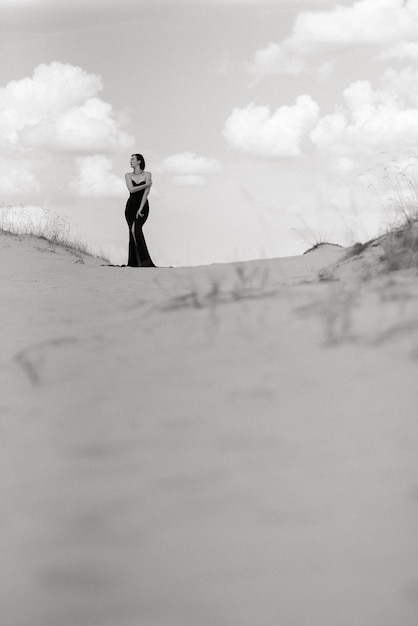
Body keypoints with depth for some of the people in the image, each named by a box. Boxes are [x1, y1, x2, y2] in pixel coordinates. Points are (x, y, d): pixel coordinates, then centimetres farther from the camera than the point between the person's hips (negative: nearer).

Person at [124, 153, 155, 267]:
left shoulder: (147, 174, -2)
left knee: (135, 229, -23)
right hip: (131, 205, 3)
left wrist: (140, 209, -17)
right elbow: (132, 189, -10)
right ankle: (134, 262, 0)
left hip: (143, 205, -3)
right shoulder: (128, 175, 5)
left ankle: (143, 260, -23)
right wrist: (147, 184, -9)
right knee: (133, 232, -4)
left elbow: (146, 192, -10)